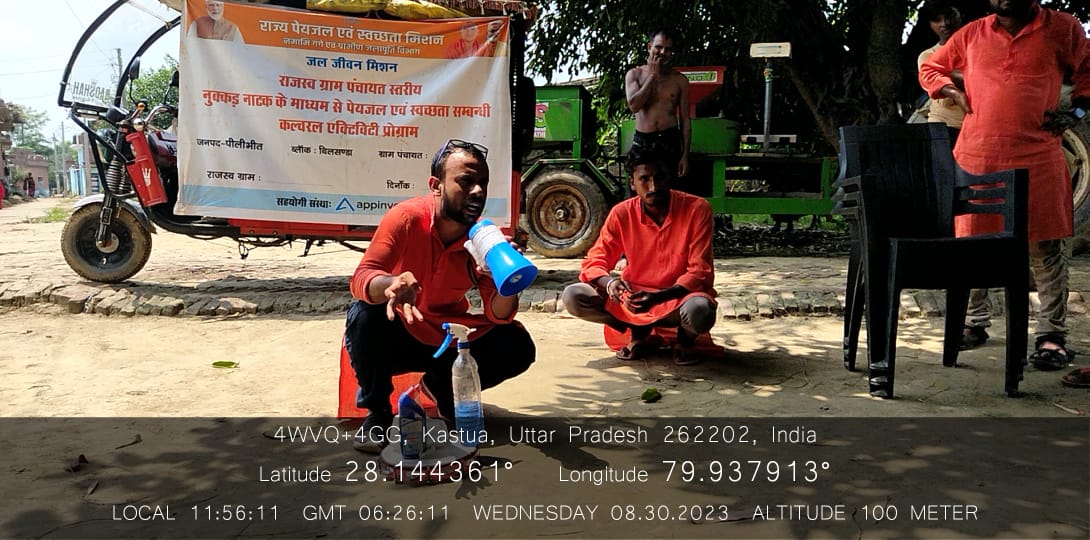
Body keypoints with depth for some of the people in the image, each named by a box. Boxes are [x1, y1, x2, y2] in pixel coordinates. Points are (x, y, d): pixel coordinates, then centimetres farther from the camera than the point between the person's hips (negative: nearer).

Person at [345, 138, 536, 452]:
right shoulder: (406, 218, -23)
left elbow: (499, 316, -17)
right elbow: (361, 279, -31)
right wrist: (390, 285, -55)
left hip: (448, 343, 3)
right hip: (397, 338, -3)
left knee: (518, 347, -16)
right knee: (364, 316, -34)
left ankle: (443, 387, 11)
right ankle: (377, 413, -9)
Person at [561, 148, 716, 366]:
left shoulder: (697, 209, -15)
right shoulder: (622, 213, -8)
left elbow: (700, 272, -16)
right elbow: (593, 262, -5)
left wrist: (658, 297, -33)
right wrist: (609, 282, -30)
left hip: (679, 297, -3)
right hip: (634, 295, 3)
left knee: (699, 311, -40)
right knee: (573, 297, -18)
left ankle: (686, 340, 0)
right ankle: (639, 333, 5)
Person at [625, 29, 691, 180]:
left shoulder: (679, 80, 5)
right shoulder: (634, 74, 5)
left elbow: (685, 119, 5)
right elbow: (634, 105, -12)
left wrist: (685, 155, -1)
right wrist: (653, 75, -8)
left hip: (670, 141, 0)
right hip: (641, 141, 0)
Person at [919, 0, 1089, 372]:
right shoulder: (972, 35, 12)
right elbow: (930, 69, 24)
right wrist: (954, 93, 7)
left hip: (1039, 157, -1)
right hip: (977, 156, 2)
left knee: (1048, 249, -3)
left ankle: (1052, 335, 5)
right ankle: (974, 323, 21)